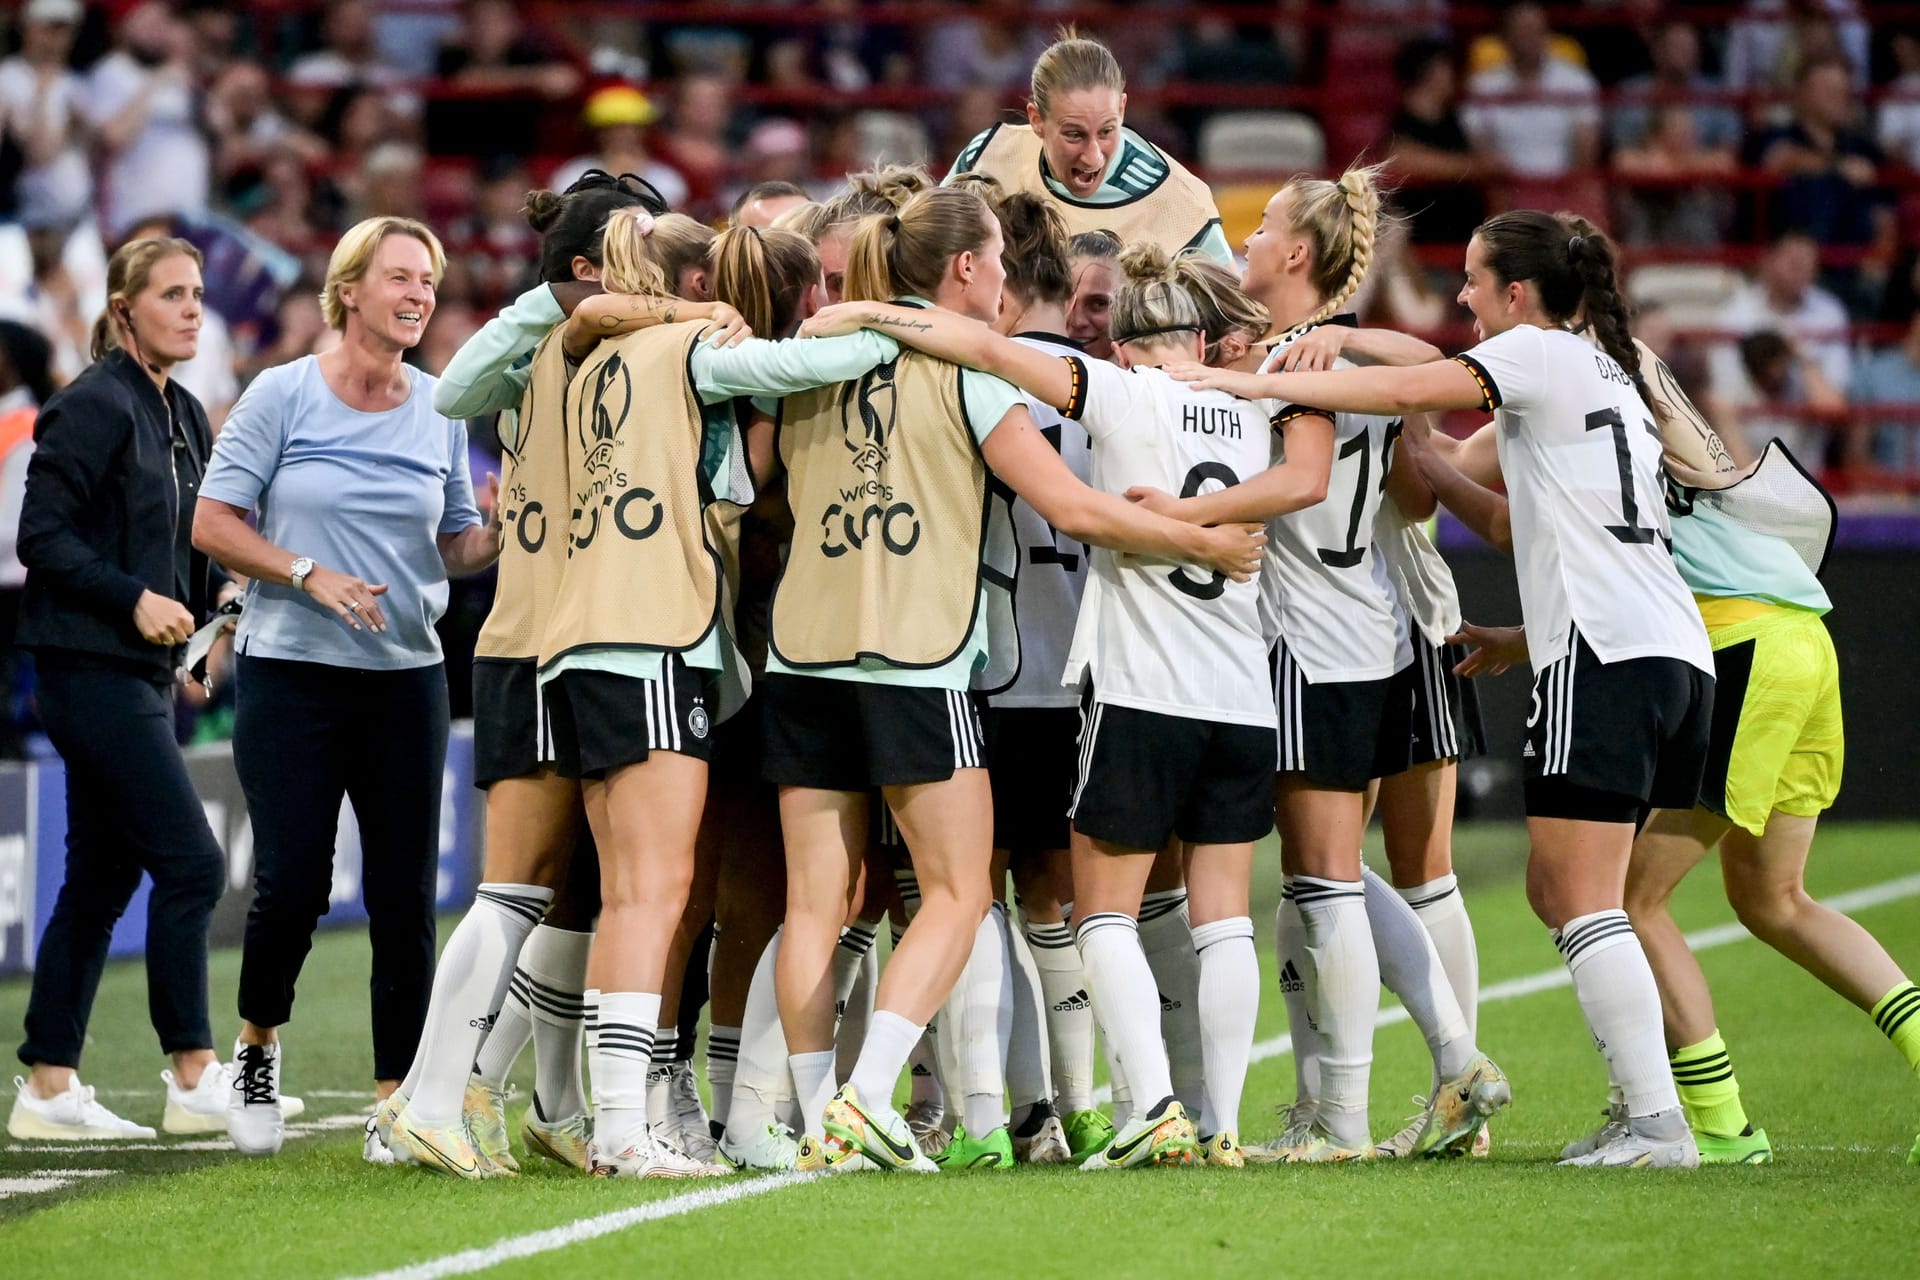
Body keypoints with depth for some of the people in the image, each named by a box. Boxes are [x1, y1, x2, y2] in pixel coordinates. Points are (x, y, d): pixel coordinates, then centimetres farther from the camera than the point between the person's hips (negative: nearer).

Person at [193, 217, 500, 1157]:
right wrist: (310, 575, -15)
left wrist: (499, 533, -7)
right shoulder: (282, 395, -3)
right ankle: (259, 1044, 18)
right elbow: (212, 523, -3)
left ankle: (397, 1100, 6)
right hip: (289, 674, -3)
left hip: (406, 681, 3)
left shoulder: (441, 411, 8)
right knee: (292, 883, -9)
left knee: (405, 896, -1)